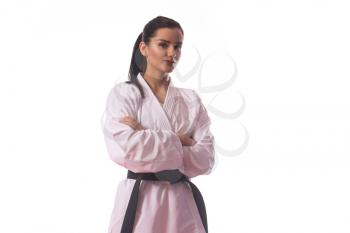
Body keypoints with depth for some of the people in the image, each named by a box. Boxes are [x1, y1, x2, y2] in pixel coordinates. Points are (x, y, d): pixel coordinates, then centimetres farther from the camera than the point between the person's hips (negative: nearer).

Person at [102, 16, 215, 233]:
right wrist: (178, 141, -11)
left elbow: (206, 159, -4)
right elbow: (127, 149, -16)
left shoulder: (191, 99, 6)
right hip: (140, 201, -3)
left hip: (183, 202, 3)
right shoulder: (123, 94, -2)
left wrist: (147, 138, -12)